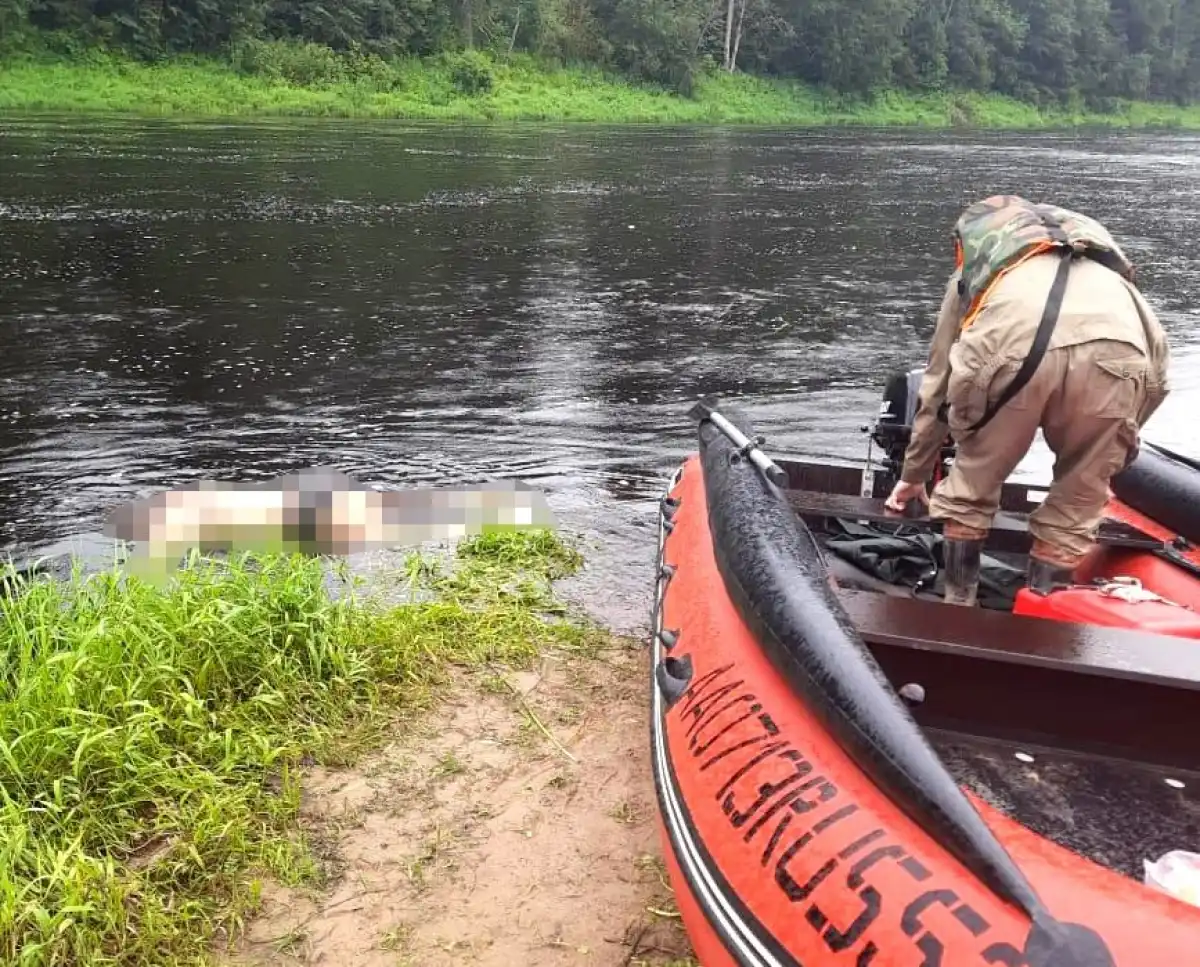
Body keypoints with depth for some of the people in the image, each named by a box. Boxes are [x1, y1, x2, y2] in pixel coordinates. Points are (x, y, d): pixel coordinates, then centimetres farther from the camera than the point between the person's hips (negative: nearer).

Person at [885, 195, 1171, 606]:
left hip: (1012, 343, -1)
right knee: (1077, 503, 22)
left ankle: (956, 608, 30)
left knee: (970, 487, 23)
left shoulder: (971, 268, 39)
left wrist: (914, 474, 54)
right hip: (1115, 349, 2)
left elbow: (938, 381, 43)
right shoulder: (1100, 257, 45)